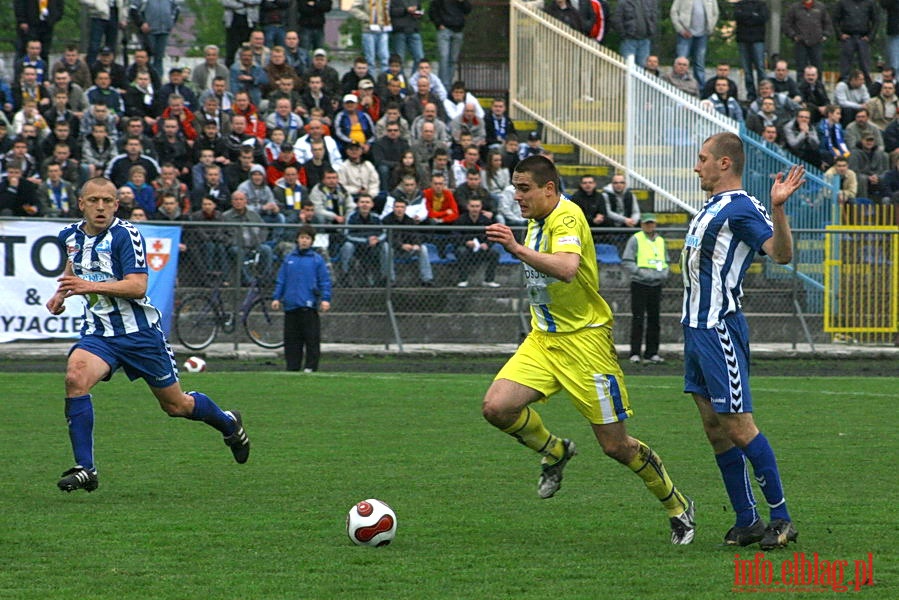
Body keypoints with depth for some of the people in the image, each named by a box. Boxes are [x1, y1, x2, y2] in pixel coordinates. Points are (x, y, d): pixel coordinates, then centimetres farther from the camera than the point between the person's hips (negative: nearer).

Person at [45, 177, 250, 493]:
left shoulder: (126, 235, -18)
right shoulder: (71, 236, 2)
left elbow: (137, 287, -27)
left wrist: (90, 286, -37)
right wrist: (61, 292, 12)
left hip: (140, 333, -4)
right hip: (98, 333, 4)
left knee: (177, 405, 9)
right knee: (75, 377, -27)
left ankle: (228, 422, 43)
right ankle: (84, 469, -23)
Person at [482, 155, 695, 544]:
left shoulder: (567, 218, -18)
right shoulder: (537, 221, 10)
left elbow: (567, 268, -39)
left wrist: (518, 250, -46)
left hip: (584, 340, -8)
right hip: (543, 338, 8)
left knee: (615, 446, -3)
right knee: (496, 407, -14)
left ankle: (677, 506, 18)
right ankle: (555, 451, 14)